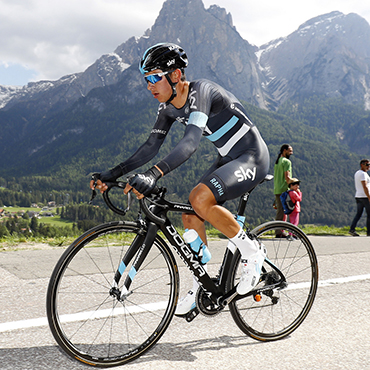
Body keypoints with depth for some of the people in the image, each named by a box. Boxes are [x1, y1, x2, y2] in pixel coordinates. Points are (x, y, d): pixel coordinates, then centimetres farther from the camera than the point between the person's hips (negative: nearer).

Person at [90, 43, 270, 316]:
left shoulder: (201, 92, -26)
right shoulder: (169, 107, 0)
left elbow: (191, 141, -41)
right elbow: (152, 146, -2)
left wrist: (154, 174, -53)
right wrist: (114, 174, -12)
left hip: (252, 158, -9)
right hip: (227, 159, 9)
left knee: (201, 199, -28)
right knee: (191, 215, 0)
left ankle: (252, 252, -8)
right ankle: (202, 286, 14)